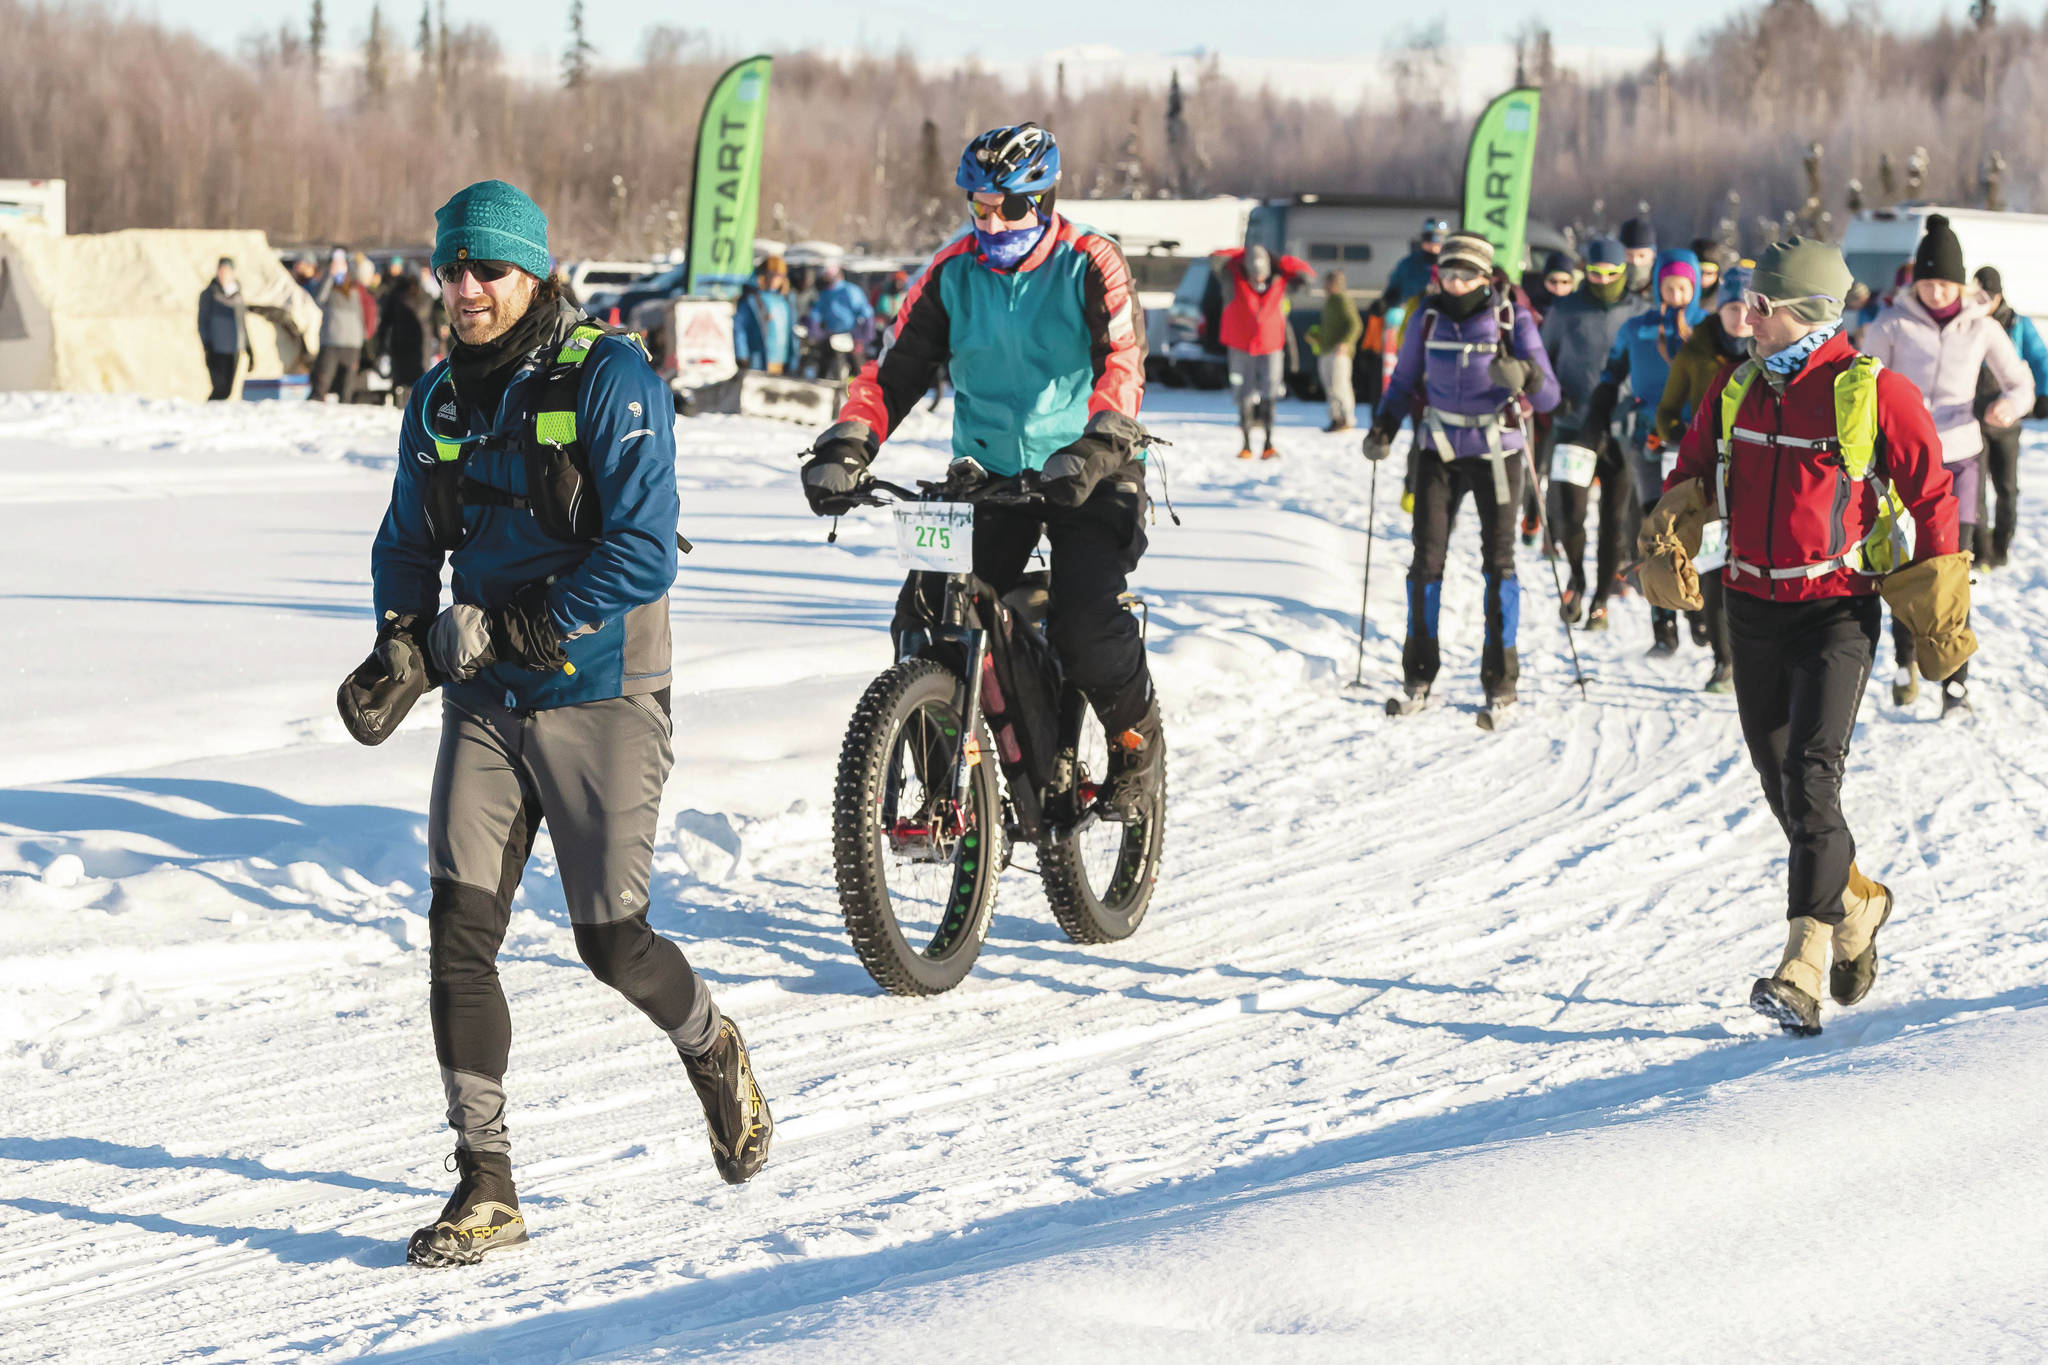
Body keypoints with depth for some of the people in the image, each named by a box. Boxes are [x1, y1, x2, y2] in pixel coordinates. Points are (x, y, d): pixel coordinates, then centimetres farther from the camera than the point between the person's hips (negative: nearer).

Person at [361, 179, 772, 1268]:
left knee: (612, 944, 0)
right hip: (486, 701, 5)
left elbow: (642, 552, -19)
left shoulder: (611, 381, -12)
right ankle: (485, 1186, 0)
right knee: (459, 933, -6)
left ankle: (715, 1053, 33)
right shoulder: (439, 400, 8)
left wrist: (511, 630, -21)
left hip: (600, 697, -5)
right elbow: (409, 543, 18)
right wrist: (402, 643, -2)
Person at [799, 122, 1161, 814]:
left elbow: (1123, 364, -21)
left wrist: (1095, 450, -38)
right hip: (987, 472, 4)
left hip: (1088, 474, -4)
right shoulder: (952, 272, 1)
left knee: (1086, 625, -22)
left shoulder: (1090, 265, -9)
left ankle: (1137, 739, 7)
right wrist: (844, 449, -18)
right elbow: (894, 369, -2)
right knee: (925, 617, -12)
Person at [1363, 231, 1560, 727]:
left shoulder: (1513, 320, -9)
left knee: (1498, 560, -2)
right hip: (1440, 449, 2)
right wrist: (1384, 428, -3)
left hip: (1496, 450, -2)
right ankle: (1418, 679, 8)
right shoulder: (1428, 319, 0)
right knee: (1426, 558, -2)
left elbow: (1548, 395, -13)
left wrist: (1524, 377, -35)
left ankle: (1501, 686, 4)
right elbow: (1404, 381, 13)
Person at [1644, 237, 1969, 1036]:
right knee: (1780, 780, 14)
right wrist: (1668, 541, -5)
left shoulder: (1874, 393, -10)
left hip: (1837, 611, -6)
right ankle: (1856, 906, 38)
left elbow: (1932, 498, -4)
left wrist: (1938, 618, -3)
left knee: (1811, 777, -17)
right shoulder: (1736, 390, 6)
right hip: (1753, 607, 6)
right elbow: (1693, 475, 17)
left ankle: (1803, 972, -20)